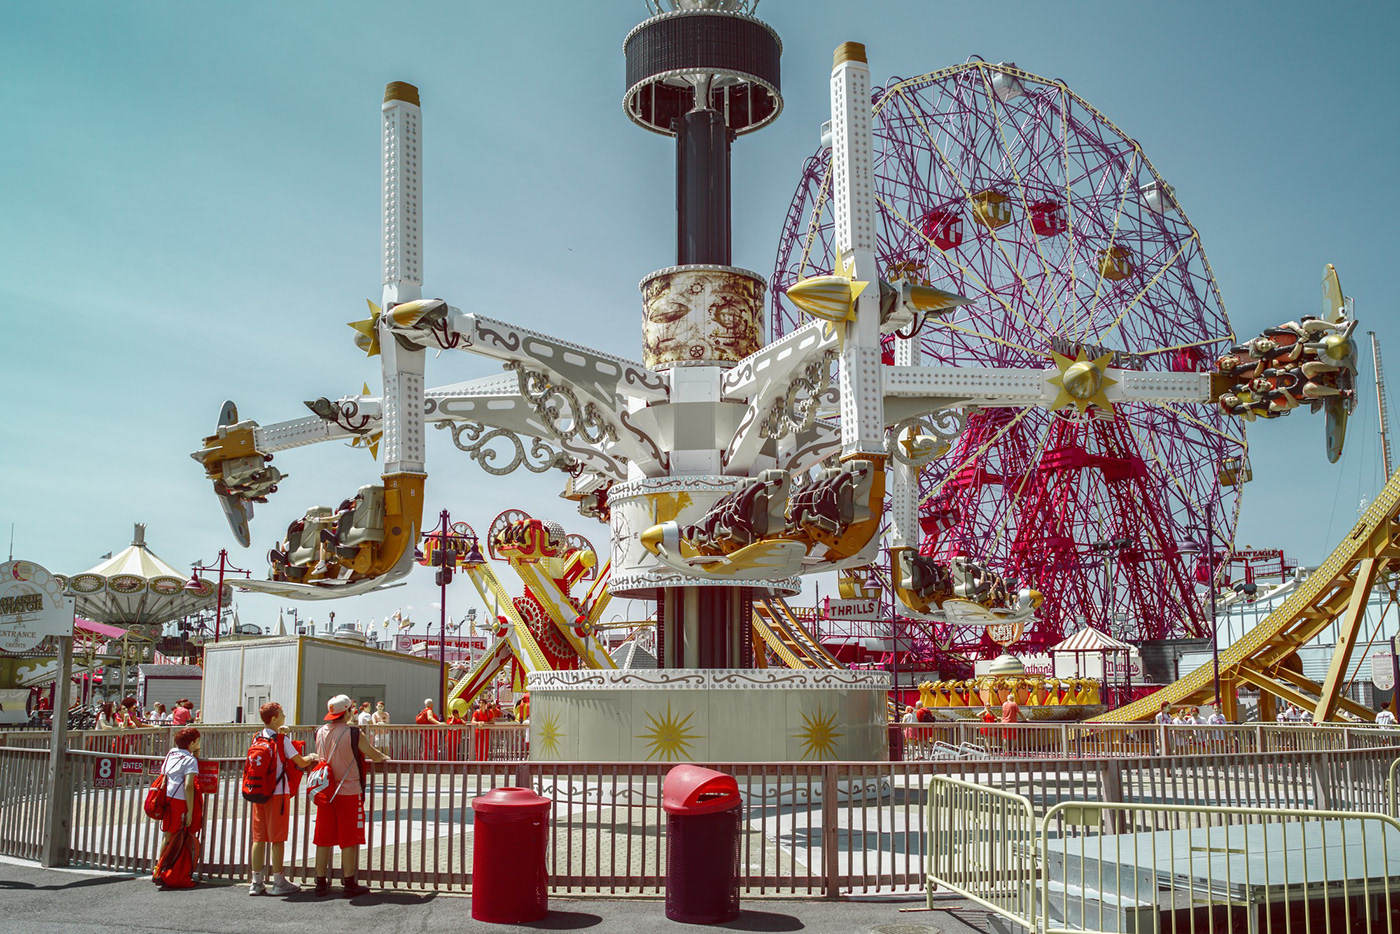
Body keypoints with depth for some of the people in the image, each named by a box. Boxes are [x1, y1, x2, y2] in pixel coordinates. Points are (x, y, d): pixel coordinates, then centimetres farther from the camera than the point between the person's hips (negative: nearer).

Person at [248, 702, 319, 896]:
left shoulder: (258, 737, 8)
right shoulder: (282, 739, -11)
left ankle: (256, 882, 11)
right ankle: (279, 883, 6)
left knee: (259, 837, 9)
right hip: (277, 792, -6)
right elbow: (301, 763, -9)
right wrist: (311, 757, 10)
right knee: (277, 838, 0)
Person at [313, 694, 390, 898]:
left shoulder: (320, 733, 3)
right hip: (349, 791, -5)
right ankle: (349, 884, 7)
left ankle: (321, 884, 15)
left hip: (325, 792, 5)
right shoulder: (354, 734, -13)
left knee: (323, 838, 9)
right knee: (349, 839, 2)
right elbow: (374, 755, -2)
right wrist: (385, 758, 20)